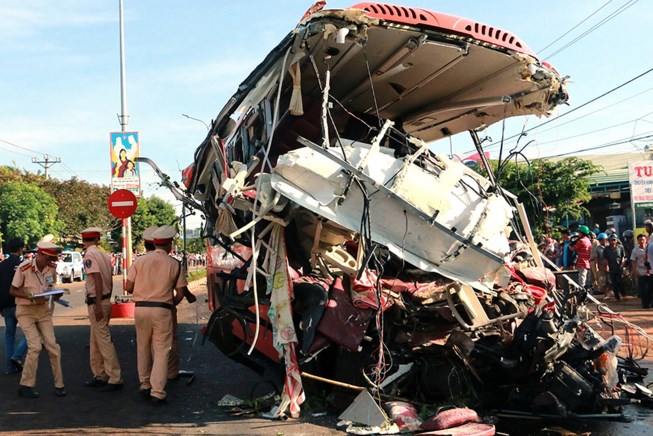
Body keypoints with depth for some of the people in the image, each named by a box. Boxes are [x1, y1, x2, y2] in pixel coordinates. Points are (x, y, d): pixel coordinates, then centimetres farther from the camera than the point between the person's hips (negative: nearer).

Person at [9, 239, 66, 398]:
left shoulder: (51, 268, -3)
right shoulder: (24, 268, -17)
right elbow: (13, 291, -9)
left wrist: (55, 294, -8)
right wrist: (31, 296, -23)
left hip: (44, 310, 5)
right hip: (25, 311, -4)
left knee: (53, 346, -1)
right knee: (35, 346, -14)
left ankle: (59, 385, 9)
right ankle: (25, 385, 1)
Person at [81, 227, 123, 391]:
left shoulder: (90, 254, -12)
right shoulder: (104, 254, 11)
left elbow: (97, 278, -21)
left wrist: (98, 305, -23)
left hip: (96, 302, -9)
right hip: (105, 300, 9)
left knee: (104, 340, -6)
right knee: (95, 341, 16)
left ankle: (115, 379, -5)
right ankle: (100, 376, 23)